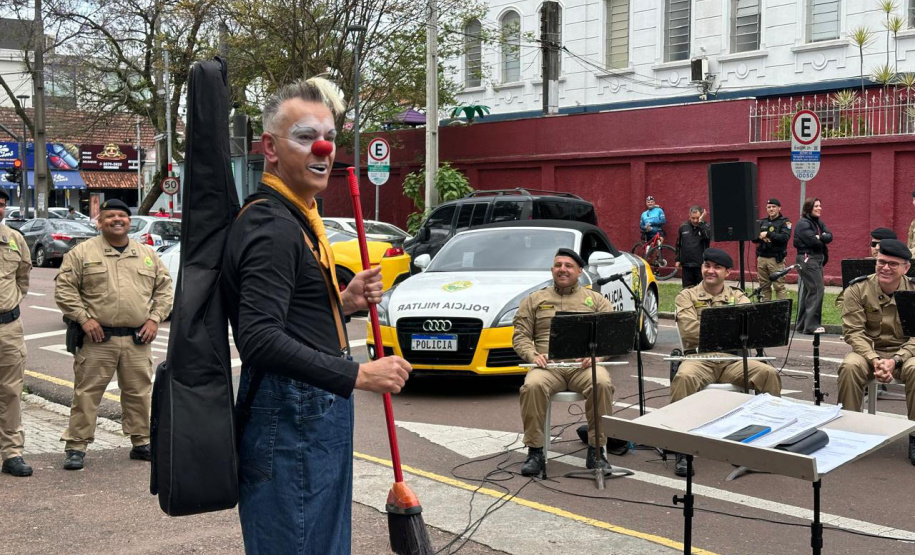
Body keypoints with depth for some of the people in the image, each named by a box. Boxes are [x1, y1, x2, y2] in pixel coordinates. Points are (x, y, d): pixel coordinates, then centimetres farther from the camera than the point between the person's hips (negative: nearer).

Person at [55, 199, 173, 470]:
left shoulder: (148, 254, 12)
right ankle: (76, 446, 9)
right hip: (98, 339, -3)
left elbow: (164, 288, 15)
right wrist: (84, 318, -9)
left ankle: (141, 442, 24)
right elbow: (64, 288, 0)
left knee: (139, 393, 11)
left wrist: (155, 318, 2)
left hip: (137, 340, 3)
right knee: (86, 393, 0)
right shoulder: (82, 252, 2)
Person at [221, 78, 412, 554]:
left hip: (318, 413, 11)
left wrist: (344, 302, 6)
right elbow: (260, 340, -28)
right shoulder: (271, 225, -18)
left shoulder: (296, 217, 16)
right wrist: (359, 375, -27)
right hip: (291, 419, -11)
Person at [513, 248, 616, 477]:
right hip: (548, 365, 0)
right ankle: (535, 451, -21)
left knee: (602, 384, -34)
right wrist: (533, 355, -9)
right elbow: (520, 336, 13)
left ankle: (596, 451, -20)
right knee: (532, 386, -33)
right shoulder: (534, 300, 20)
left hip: (584, 365, 0)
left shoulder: (596, 300, 19)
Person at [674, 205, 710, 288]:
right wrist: (678, 259, 12)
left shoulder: (705, 226, -2)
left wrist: (701, 222, -21)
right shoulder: (683, 227, 6)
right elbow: (678, 245, 15)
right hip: (686, 265, 3)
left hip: (701, 265, -3)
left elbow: (708, 236, -25)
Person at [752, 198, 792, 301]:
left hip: (776, 259, -5)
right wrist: (760, 237, -11)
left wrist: (768, 234, -18)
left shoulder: (784, 222, 1)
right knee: (764, 286, 8)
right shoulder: (762, 222, 15)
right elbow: (753, 238, 10)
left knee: (779, 286, -8)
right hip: (762, 258, 5)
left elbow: (784, 237, -15)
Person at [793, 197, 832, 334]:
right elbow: (813, 241, -20)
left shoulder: (819, 222, 17)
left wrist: (820, 237, -15)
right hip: (808, 259, -9)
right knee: (817, 290, -14)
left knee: (807, 291, 10)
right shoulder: (803, 223, -9)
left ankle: (802, 325, 15)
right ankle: (811, 326, -13)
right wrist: (824, 239, 0)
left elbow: (829, 236, 5)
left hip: (818, 259, 9)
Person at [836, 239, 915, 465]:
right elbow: (853, 332, -11)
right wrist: (874, 360, -26)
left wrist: (895, 360, -26)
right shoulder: (857, 290, -6)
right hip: (868, 350, 0)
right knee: (850, 366, -33)